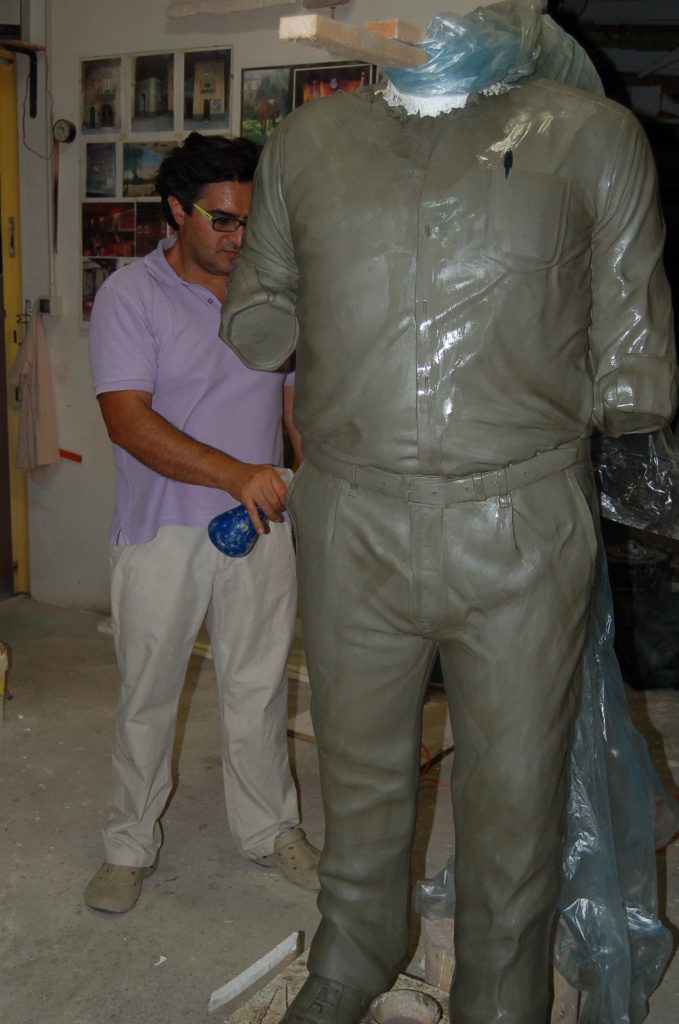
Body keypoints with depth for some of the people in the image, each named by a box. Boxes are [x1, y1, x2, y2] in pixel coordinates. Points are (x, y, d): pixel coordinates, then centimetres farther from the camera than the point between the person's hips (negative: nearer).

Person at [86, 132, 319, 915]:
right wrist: (235, 475, -28)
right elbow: (128, 419, -18)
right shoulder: (129, 295, -8)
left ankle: (268, 829, 32)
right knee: (146, 695, 10)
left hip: (260, 527, 3)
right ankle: (129, 844, 28)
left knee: (258, 690, 13)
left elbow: (300, 396, 13)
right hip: (161, 533, -3)